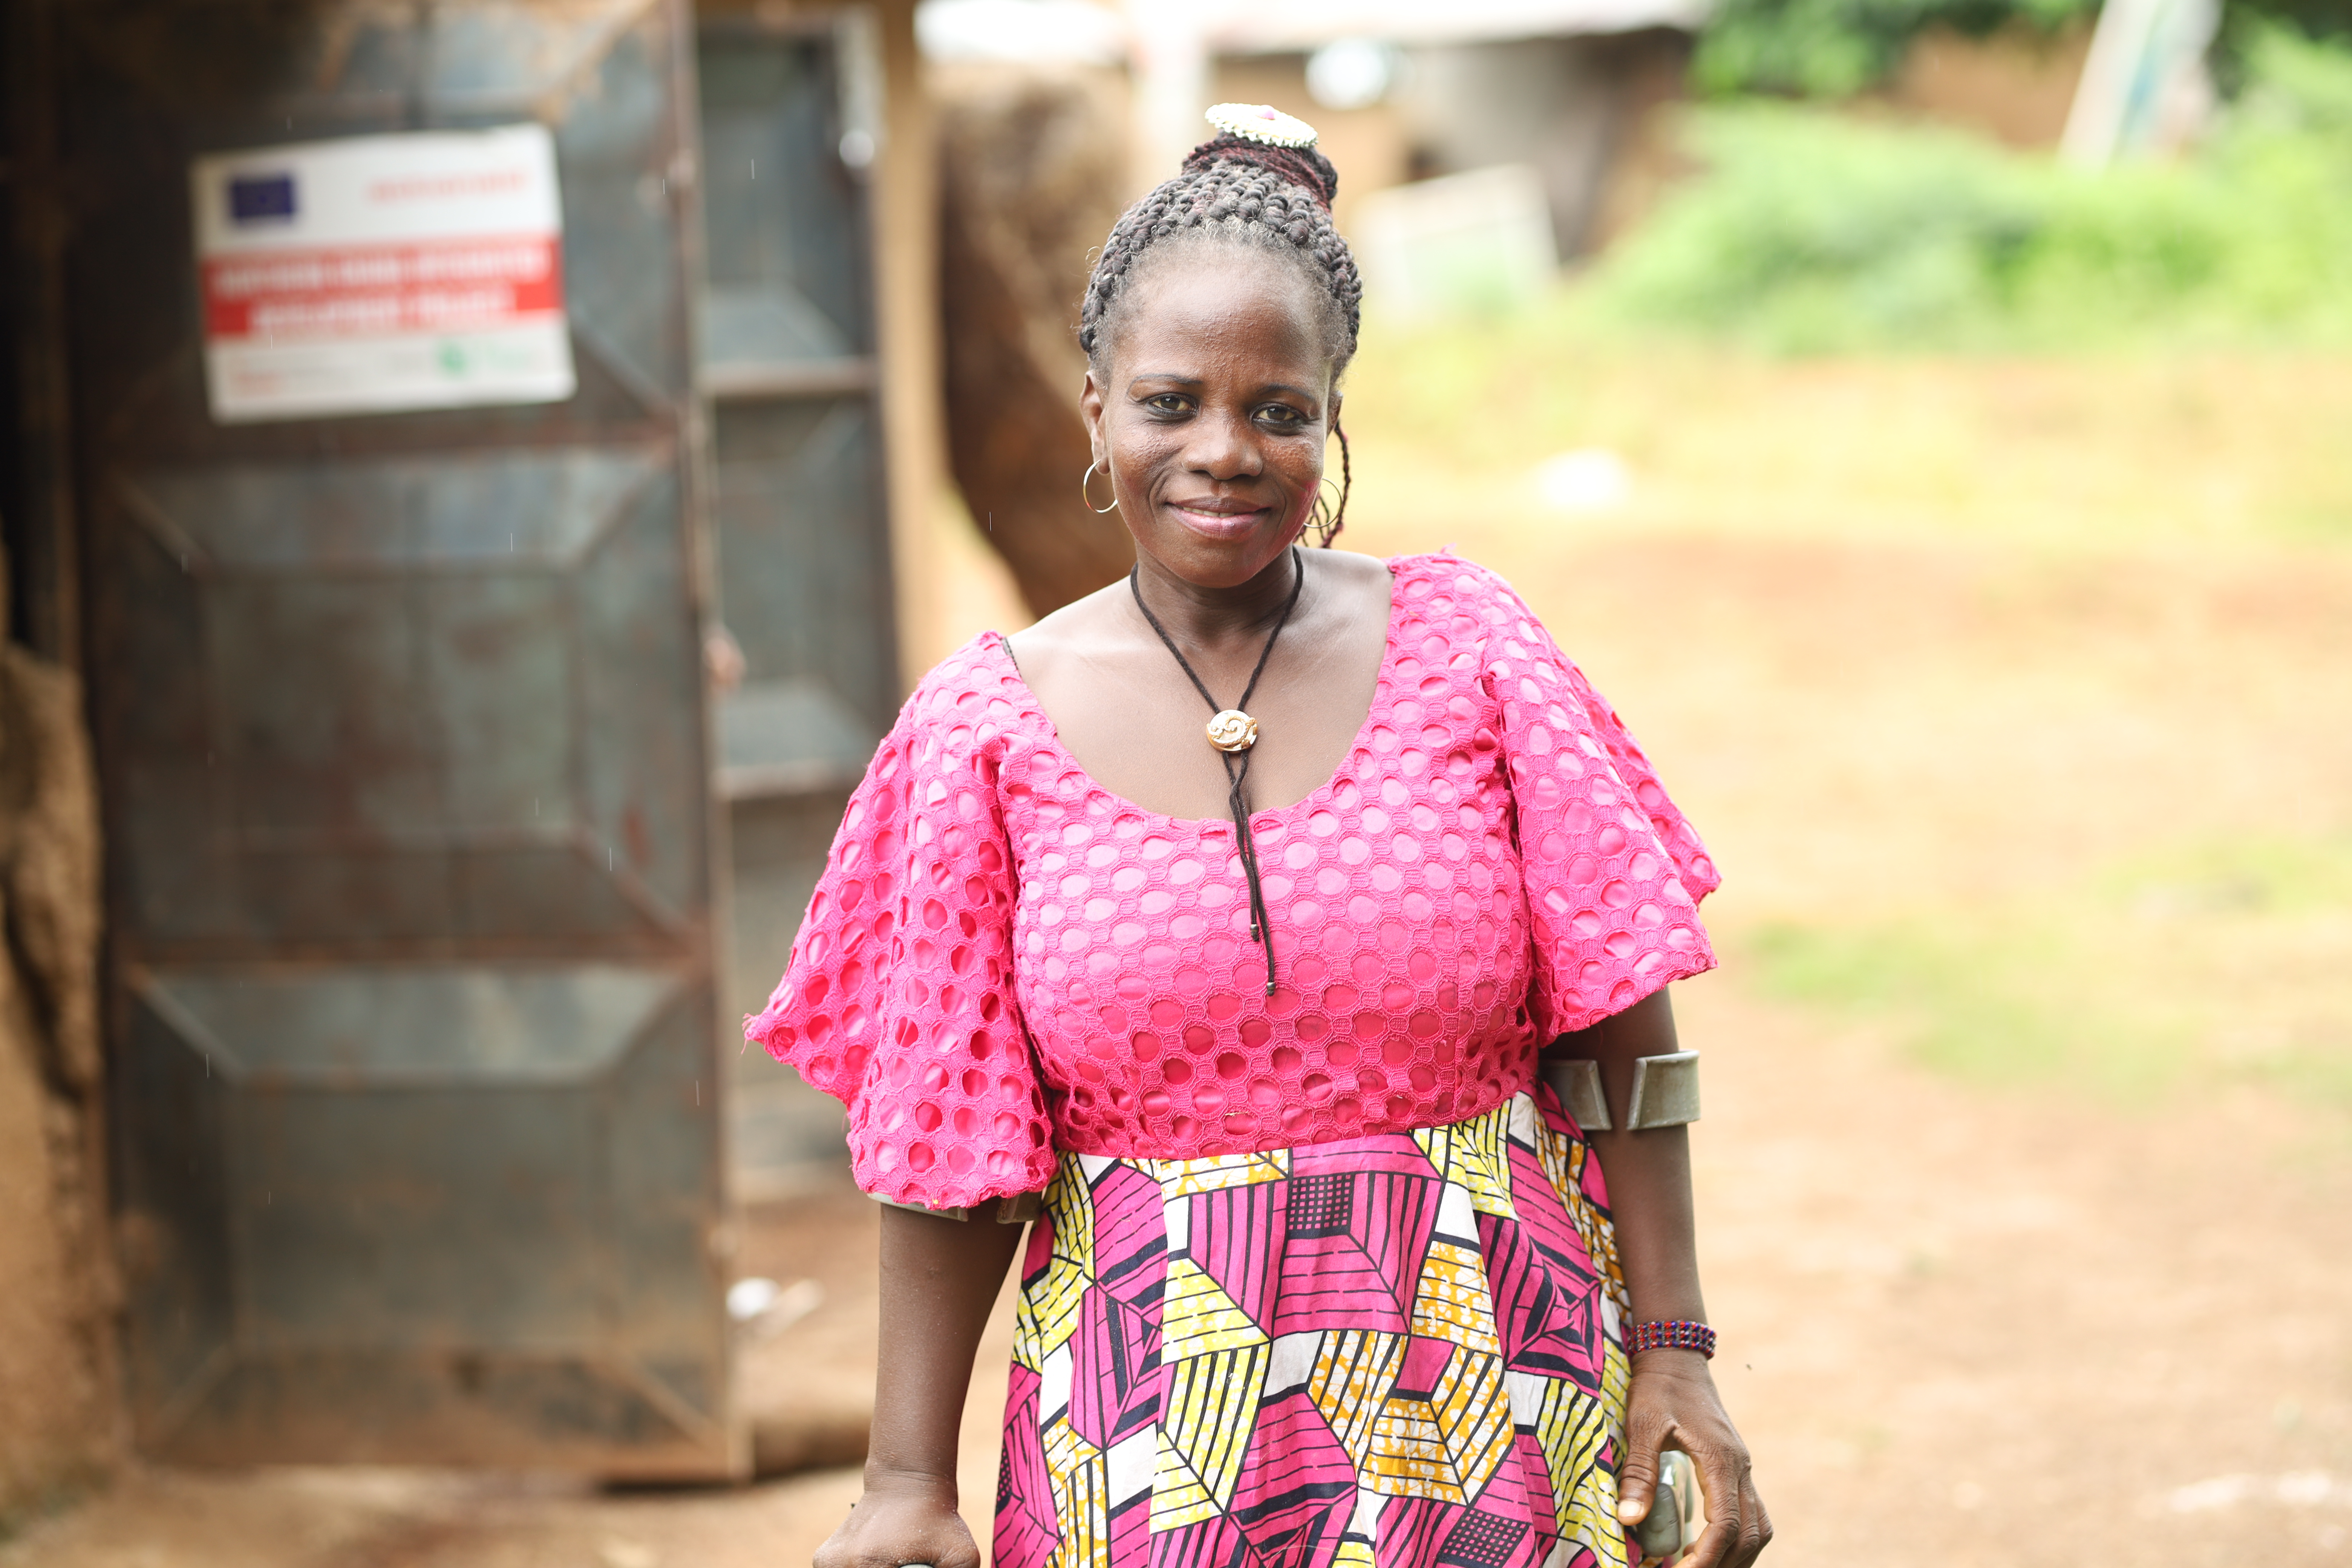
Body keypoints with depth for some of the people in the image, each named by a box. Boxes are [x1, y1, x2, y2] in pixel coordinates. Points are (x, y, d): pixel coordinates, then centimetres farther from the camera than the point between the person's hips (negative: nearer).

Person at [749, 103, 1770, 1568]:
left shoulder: (1465, 648, -1)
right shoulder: (990, 723, -2)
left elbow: (1622, 1037, 0)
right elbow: (944, 1143, -1)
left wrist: (1674, 1357, -4)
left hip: (1495, 1391, 0)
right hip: (1158, 1429, 0)